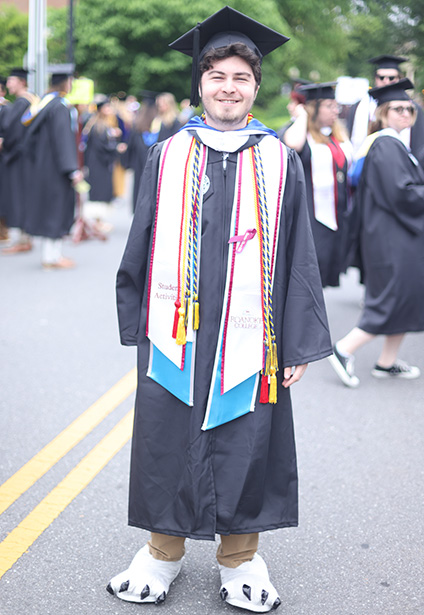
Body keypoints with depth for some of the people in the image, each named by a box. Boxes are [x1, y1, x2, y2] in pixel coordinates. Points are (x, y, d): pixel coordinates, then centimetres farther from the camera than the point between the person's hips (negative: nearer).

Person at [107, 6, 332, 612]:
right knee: (168, 439, 8)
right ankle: (164, 551, 29)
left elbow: (298, 255, 3)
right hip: (174, 335, 1)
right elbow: (142, 243, 8)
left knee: (245, 442, 7)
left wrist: (299, 342, -1)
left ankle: (240, 557, 27)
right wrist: (137, 323, 5)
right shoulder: (167, 157, 5)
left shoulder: (281, 162, 3)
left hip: (249, 335, 0)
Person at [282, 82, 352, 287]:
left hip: (335, 216, 8)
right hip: (310, 217, -8)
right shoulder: (301, 132, -8)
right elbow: (293, 143, -32)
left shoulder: (339, 135, 15)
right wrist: (301, 116, -18)